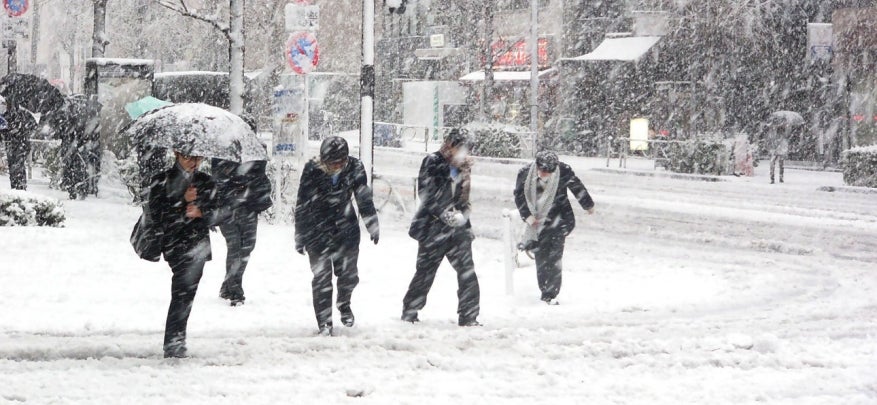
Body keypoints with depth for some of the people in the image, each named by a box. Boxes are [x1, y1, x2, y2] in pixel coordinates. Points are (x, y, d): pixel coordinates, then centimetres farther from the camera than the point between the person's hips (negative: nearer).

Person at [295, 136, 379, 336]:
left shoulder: (354, 167, -11)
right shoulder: (312, 170, -18)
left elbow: (364, 199, 4)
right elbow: (302, 205, -8)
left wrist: (373, 226, 10)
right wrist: (300, 236, -5)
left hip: (346, 229, 2)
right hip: (318, 231, -2)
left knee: (349, 275, 5)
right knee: (321, 277, -3)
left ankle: (344, 304, 35)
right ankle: (324, 322, 7)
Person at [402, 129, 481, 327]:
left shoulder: (464, 168, 12)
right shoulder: (433, 163, -6)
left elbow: (465, 198, 16)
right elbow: (426, 193, -13)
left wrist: (462, 214, -5)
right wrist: (445, 214, -19)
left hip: (457, 228, 5)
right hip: (434, 227, -5)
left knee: (467, 272, -4)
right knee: (426, 271, 4)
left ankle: (468, 317, 0)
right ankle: (410, 311, 19)